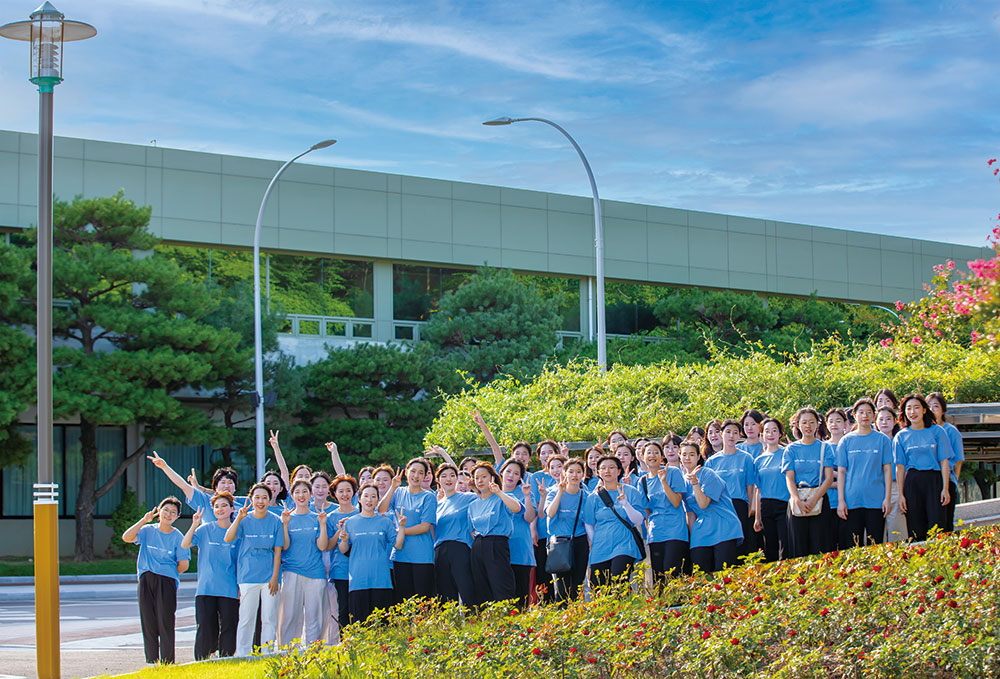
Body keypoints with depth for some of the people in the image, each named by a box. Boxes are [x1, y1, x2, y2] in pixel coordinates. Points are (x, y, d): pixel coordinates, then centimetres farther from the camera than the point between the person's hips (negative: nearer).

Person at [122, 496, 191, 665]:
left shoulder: (178, 537, 2)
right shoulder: (148, 530, 9)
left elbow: (183, 565, 0)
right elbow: (127, 537, -7)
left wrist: (168, 575, 4)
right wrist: (144, 520, -10)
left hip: (166, 583, -3)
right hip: (146, 581, 3)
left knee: (165, 624, -5)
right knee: (148, 624, 3)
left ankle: (167, 664, -1)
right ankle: (151, 663, 8)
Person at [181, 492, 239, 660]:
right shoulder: (205, 529, 7)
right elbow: (184, 545, -2)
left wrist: (241, 587, 2)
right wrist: (194, 525, -13)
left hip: (230, 590, 0)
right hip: (206, 588, 0)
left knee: (228, 629, -1)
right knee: (206, 628, -4)